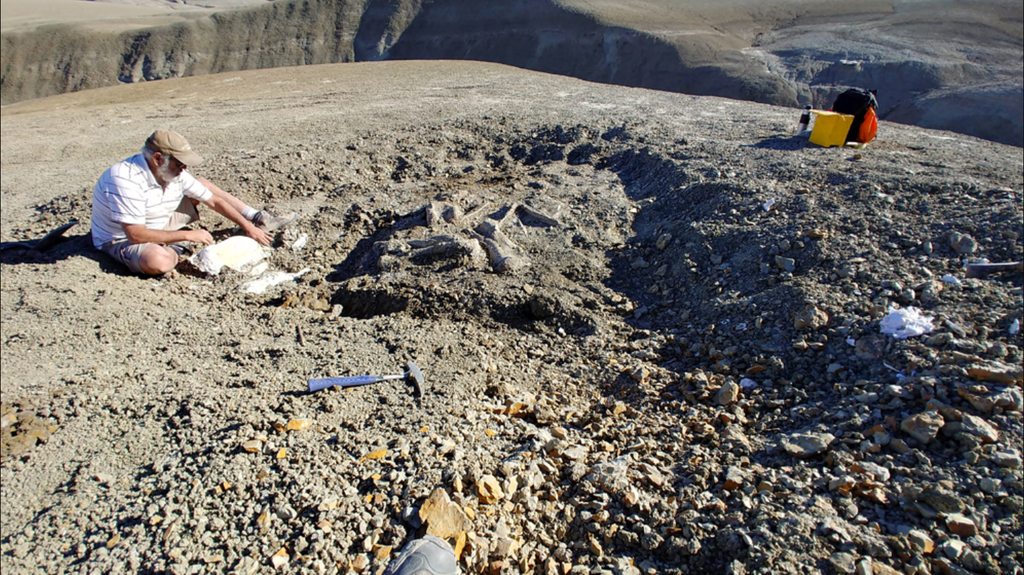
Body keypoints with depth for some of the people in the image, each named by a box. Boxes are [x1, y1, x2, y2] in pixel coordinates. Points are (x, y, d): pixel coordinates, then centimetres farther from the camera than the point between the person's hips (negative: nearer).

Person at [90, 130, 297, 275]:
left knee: (204, 185, 8)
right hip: (122, 240, -7)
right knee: (159, 261, -43)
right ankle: (176, 250, -7)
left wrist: (248, 228, -4)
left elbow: (214, 200, -2)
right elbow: (136, 235, -35)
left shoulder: (175, 172, -11)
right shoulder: (126, 179, -34)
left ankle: (258, 220, 12)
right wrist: (188, 235, -31)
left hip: (158, 225, 8)